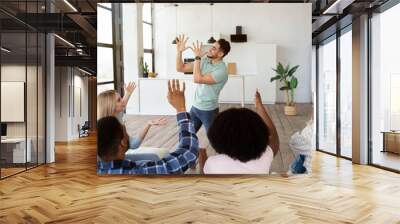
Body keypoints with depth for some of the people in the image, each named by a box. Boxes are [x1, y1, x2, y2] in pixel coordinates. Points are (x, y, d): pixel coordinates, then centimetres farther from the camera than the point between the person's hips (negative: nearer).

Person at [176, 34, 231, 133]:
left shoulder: (221, 70, -22)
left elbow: (197, 79, -30)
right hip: (195, 107, 7)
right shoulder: (204, 60, -1)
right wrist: (179, 51, -11)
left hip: (209, 111, -6)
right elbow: (180, 68, 3)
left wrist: (197, 58, -23)